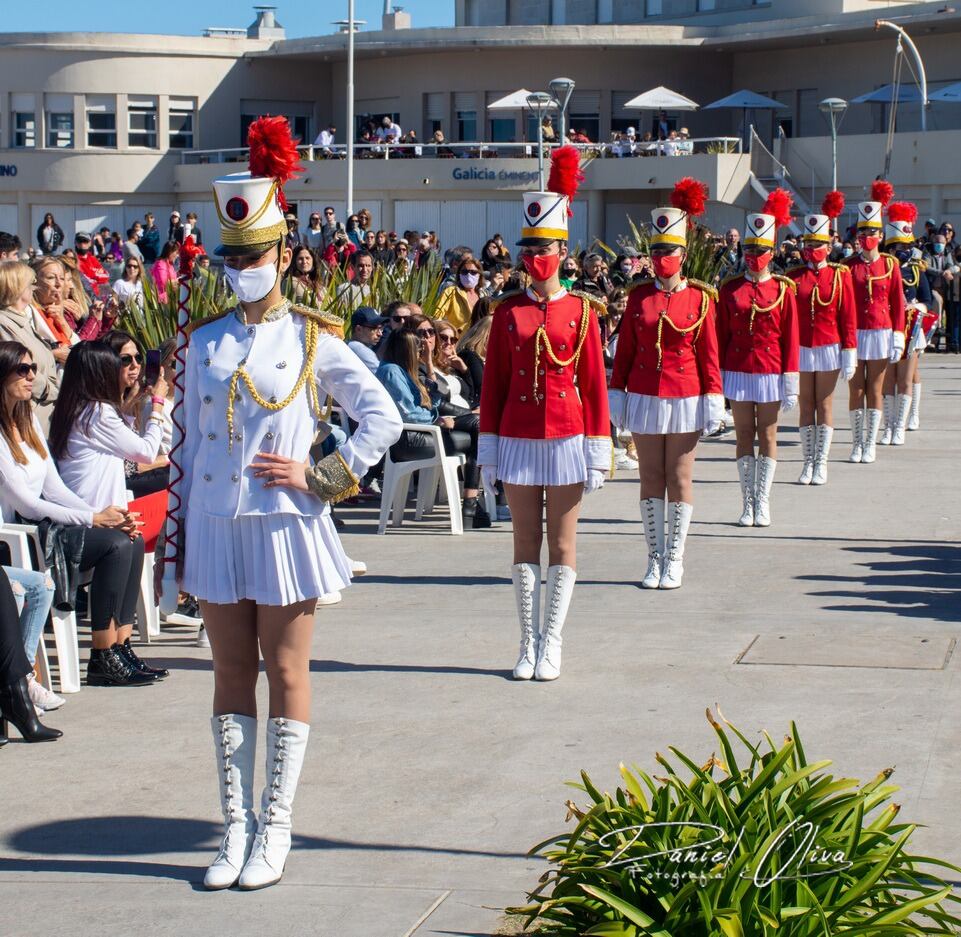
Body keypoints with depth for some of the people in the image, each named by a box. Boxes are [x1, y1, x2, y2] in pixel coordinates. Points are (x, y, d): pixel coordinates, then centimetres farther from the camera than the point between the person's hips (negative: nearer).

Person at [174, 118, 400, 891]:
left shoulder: (313, 339, -3)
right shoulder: (206, 342, 7)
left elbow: (383, 418, -2)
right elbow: (194, 443, 11)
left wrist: (322, 475, -10)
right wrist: (178, 540, 9)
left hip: (284, 524, -3)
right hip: (216, 526, 3)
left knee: (286, 673, 3)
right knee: (232, 674, 7)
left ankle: (276, 828, 9)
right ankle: (236, 827, 13)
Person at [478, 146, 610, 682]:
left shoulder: (581, 310, -1)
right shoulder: (508, 311, 4)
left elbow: (594, 384, -1)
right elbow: (494, 382, 6)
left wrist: (599, 450, -4)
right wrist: (488, 448, 2)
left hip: (567, 438, -2)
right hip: (519, 438, 2)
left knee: (562, 544, 3)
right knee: (526, 542, 6)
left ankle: (552, 645, 8)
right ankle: (529, 643, 12)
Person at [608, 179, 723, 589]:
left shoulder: (700, 298, -1)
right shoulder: (638, 296, 4)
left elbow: (708, 353, 0)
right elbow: (624, 350, 7)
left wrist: (712, 401, -4)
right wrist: (616, 394, 4)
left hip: (684, 397, -2)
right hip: (645, 397, 2)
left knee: (679, 478, 3)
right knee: (651, 477, 5)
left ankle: (674, 560, 8)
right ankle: (655, 560, 11)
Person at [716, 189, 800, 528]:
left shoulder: (783, 289, 0)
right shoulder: (730, 289, 4)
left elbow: (790, 338, 0)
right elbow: (721, 335, 6)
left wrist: (790, 382, -4)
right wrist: (718, 376, 1)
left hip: (771, 373, -1)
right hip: (738, 371, 1)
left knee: (767, 435, 4)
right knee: (744, 434, 4)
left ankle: (763, 503, 10)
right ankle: (748, 503, 9)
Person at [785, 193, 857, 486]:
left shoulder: (840, 275, 0)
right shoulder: (793, 276, 2)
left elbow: (848, 318, 0)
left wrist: (849, 355, -3)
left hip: (829, 349, -1)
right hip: (800, 349, 1)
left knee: (824, 405, 5)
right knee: (806, 406, 5)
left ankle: (821, 463, 10)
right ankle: (808, 462, 11)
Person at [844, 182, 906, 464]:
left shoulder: (890, 265, 3)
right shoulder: (848, 266, 2)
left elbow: (897, 303, 4)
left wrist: (898, 337, -1)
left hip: (881, 333, 0)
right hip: (854, 334, 0)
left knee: (875, 390, 4)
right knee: (856, 390, 1)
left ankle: (870, 445, 9)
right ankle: (857, 444, 10)